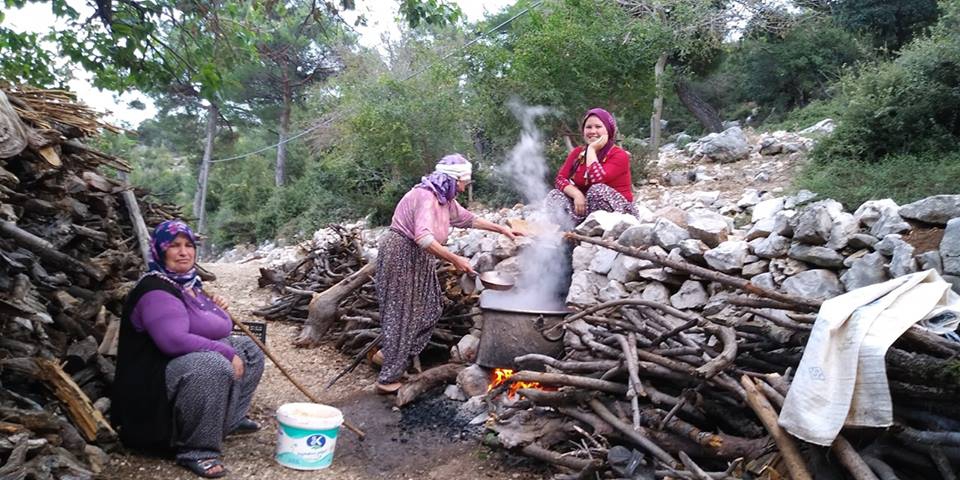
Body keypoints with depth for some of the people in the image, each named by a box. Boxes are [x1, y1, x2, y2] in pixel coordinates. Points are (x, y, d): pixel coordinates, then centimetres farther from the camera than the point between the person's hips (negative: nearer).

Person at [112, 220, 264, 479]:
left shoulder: (189, 282, 11)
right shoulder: (155, 291, -20)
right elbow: (174, 340, -34)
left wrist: (217, 310, 6)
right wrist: (227, 353, -27)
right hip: (159, 375, -10)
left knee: (250, 350, 13)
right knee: (213, 365, -38)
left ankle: (231, 418, 18)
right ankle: (196, 449, -26)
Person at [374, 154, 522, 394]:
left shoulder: (446, 200, 8)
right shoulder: (425, 197, -22)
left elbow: (469, 219, 23)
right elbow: (423, 238, -35)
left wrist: (502, 229, 24)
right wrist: (455, 259, -34)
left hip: (420, 259, 10)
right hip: (400, 255, -10)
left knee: (429, 310, 11)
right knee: (402, 317, -6)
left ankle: (389, 355, 24)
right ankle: (388, 380, 2)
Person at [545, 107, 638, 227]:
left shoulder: (619, 155, -12)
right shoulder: (577, 152, 6)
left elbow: (597, 179, -29)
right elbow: (560, 179, -6)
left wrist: (591, 149, -18)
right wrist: (577, 194, -26)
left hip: (620, 213, -5)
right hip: (586, 207, 5)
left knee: (598, 190, -33)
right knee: (554, 195, -14)